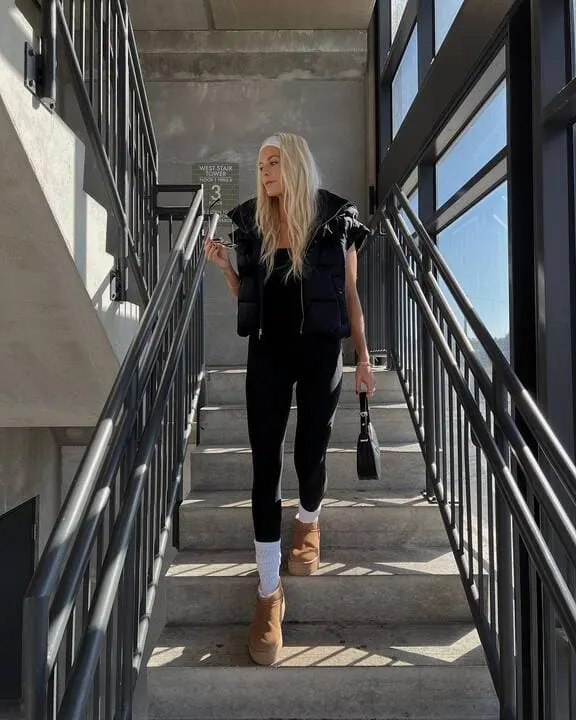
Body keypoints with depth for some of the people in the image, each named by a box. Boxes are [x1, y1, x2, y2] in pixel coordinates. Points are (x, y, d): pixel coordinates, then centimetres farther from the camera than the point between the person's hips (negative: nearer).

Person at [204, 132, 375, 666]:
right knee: (265, 464, -2)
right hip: (267, 352, 2)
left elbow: (349, 295, 4)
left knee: (310, 452, 8)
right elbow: (246, 296, 13)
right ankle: (269, 592, 8)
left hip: (319, 351, -1)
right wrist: (223, 265, -3)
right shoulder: (251, 223, 7)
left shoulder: (335, 222, -1)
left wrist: (363, 356, 2)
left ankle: (308, 521, 45)